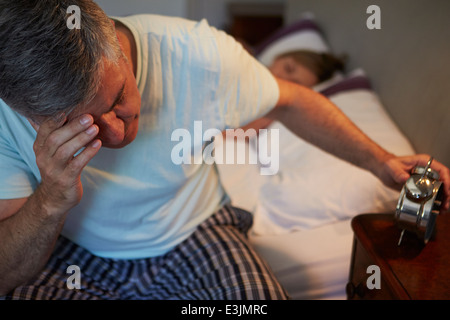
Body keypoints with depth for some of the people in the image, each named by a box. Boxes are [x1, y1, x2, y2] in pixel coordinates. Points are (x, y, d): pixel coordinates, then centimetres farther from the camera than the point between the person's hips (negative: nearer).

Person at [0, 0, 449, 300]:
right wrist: (51, 201, -39)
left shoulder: (199, 56, -25)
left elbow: (289, 101, -4)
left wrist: (380, 162, -1)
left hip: (191, 236, 0)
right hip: (73, 255, 1)